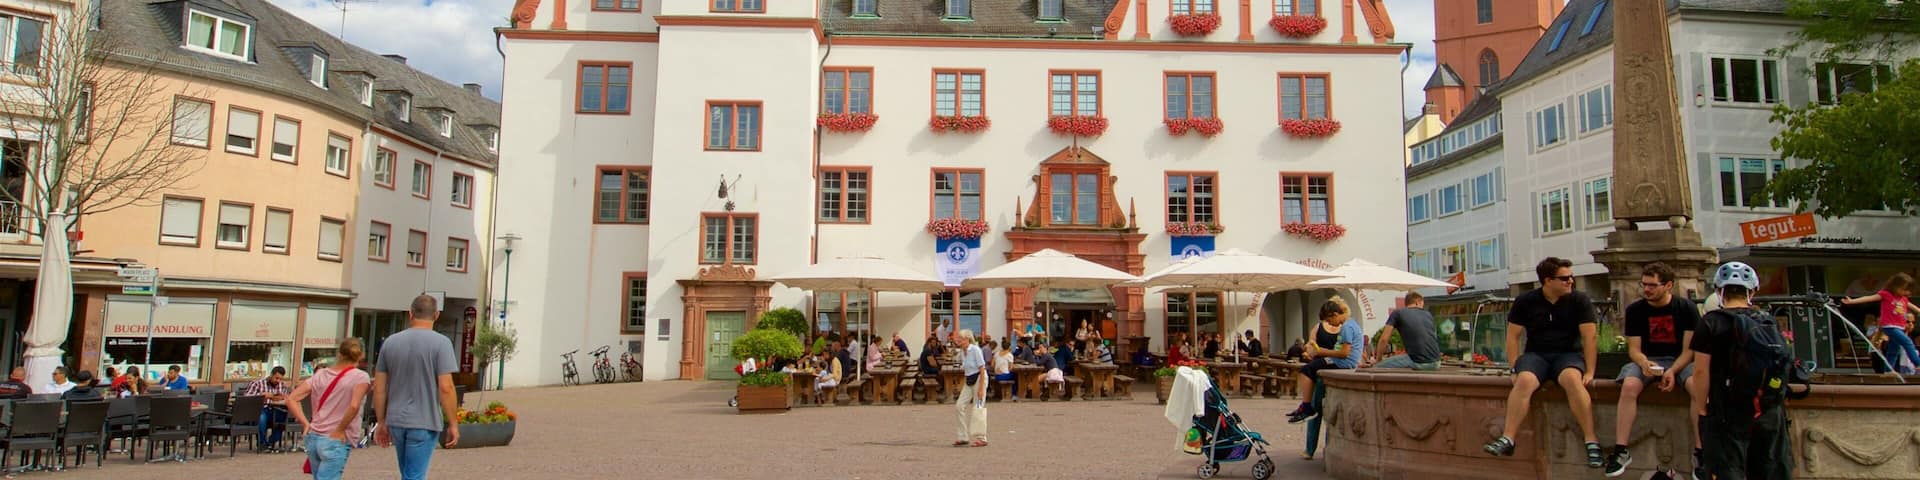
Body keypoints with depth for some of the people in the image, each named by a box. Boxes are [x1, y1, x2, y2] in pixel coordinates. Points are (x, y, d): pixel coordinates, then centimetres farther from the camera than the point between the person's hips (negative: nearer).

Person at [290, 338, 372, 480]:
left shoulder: (320, 375, 9)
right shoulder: (360, 377, -8)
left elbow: (291, 398, 5)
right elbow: (354, 406, -24)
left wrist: (305, 424, 5)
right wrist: (339, 430, -12)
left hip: (313, 438, 6)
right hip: (336, 442, -6)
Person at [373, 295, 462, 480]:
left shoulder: (390, 342, 6)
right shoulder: (441, 343, -10)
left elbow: (379, 387, 8)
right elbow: (445, 387, -15)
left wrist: (381, 423, 16)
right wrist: (453, 424, -7)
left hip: (396, 421, 5)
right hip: (424, 423, -5)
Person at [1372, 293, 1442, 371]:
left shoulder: (1397, 313, 7)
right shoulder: (1428, 315, 21)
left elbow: (1383, 340, 1)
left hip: (1418, 362, -5)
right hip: (1435, 363, 5)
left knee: (1377, 368, 7)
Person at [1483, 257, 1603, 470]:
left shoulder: (1579, 300, 1)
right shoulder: (1525, 301, 3)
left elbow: (1589, 336, -3)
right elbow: (1513, 335, 4)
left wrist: (1589, 372, -10)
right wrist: (1515, 368, -6)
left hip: (1568, 354, 0)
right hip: (1536, 354, 1)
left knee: (1572, 379, -35)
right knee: (1524, 381, -32)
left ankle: (1591, 441, -30)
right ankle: (1507, 440, -37)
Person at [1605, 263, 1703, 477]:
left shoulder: (1686, 308, -2)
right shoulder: (1635, 310, 1)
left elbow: (1689, 349, -5)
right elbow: (1634, 348, -1)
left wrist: (1673, 371, -22)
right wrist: (1644, 363, -24)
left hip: (1681, 361, 0)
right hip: (1646, 360, 0)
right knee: (1629, 386, -31)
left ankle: (1700, 452, -25)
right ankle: (1621, 451, -29)